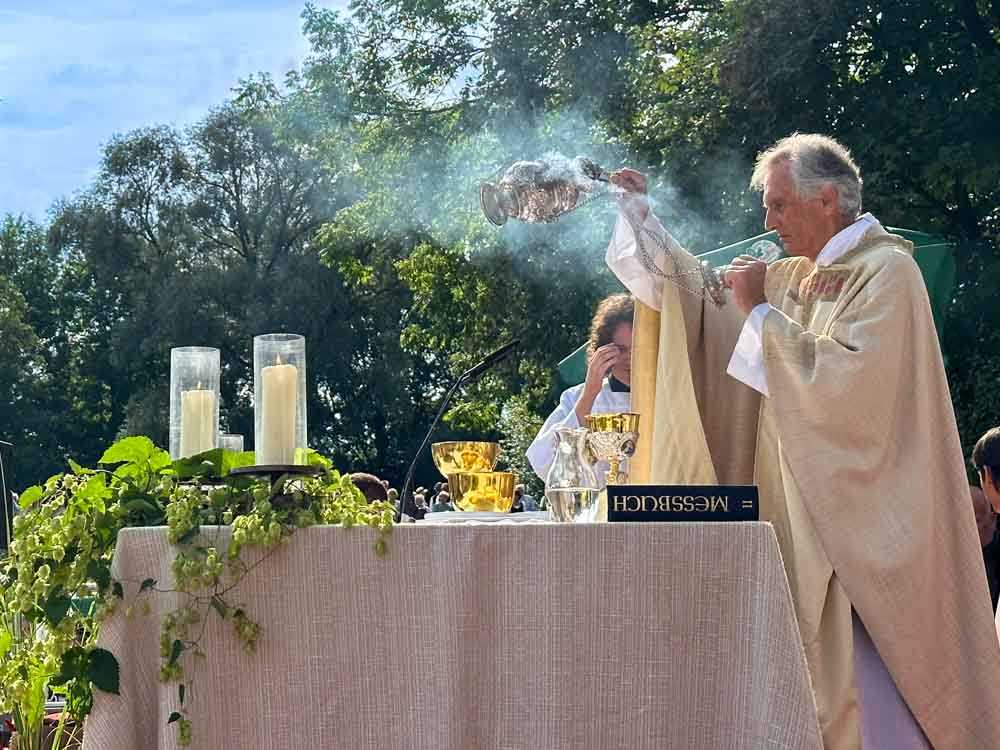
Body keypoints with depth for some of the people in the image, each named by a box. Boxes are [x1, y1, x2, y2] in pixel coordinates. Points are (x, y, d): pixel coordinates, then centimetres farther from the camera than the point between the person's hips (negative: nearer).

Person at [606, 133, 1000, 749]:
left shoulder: (886, 271, -10)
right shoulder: (793, 277, 14)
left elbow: (848, 379, -22)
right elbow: (697, 291, 24)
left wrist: (761, 311, -15)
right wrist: (639, 212, 17)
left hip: (859, 511, -8)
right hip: (803, 511, 8)